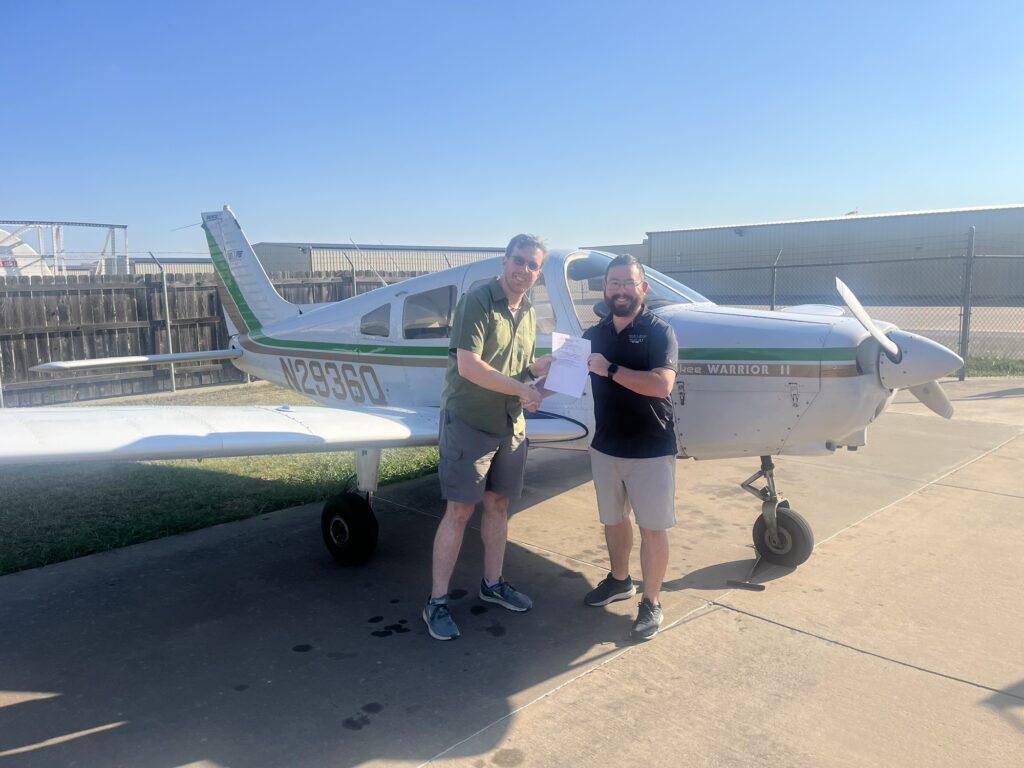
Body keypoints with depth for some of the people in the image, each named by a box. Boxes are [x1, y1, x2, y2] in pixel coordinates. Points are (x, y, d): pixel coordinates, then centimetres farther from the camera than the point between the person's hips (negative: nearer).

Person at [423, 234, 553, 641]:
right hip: (469, 421, -7)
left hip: (511, 425, 7)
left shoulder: (528, 313, 11)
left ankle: (492, 583, 32)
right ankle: (436, 602, 9)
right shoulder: (477, 300, -13)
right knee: (459, 511, -3)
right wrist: (520, 389, -18)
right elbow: (468, 366, -22)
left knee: (498, 504, 16)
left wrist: (539, 367, -3)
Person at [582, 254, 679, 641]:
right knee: (613, 519, 19)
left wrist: (610, 369, -26)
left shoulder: (659, 331, -10)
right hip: (606, 447, 5)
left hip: (651, 450, -5)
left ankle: (651, 604, 17)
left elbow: (662, 384, -24)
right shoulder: (594, 334, 7)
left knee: (652, 527, 4)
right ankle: (619, 580, 39)